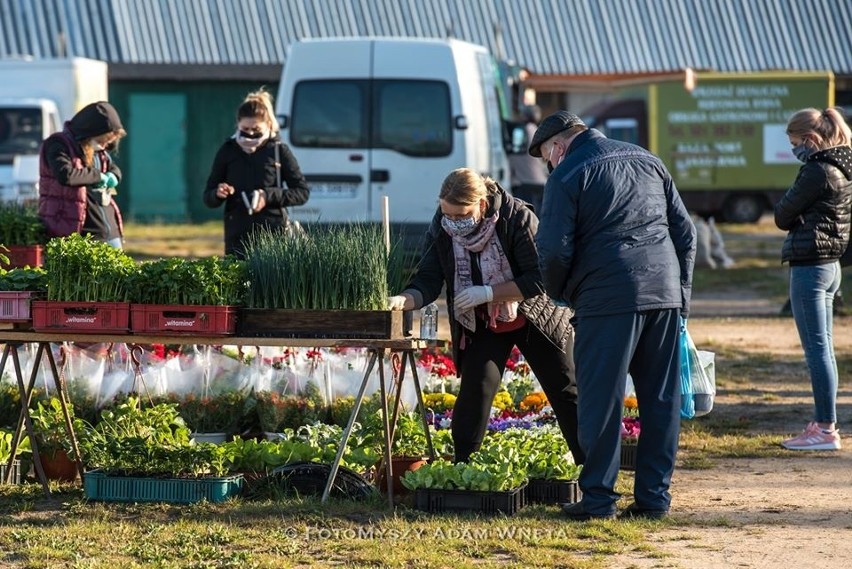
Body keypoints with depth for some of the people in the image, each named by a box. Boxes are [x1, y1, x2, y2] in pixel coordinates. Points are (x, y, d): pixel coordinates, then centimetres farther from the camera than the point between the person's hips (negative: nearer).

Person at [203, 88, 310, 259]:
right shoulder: (227, 152, 8)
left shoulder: (279, 150, 3)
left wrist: (270, 196, -11)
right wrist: (218, 194, -11)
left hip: (274, 233, -2)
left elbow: (302, 192, 3)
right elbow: (208, 198, 13)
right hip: (238, 237, 2)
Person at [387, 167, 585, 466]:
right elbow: (427, 282, -17)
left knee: (566, 394, 5)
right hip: (481, 325, 2)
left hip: (531, 316, -2)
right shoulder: (440, 229, -16)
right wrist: (403, 301, -38)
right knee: (475, 388, -16)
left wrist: (487, 292, -33)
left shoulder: (518, 217, -27)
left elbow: (539, 279, -26)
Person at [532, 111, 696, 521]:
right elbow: (684, 231, 17)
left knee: (600, 399, 1)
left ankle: (598, 497, 1)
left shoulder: (568, 175, -1)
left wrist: (559, 293, 12)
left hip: (608, 300, -6)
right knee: (660, 399, 9)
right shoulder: (647, 161, 17)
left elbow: (554, 250, -7)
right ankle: (654, 495, 11)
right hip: (664, 295, 6)